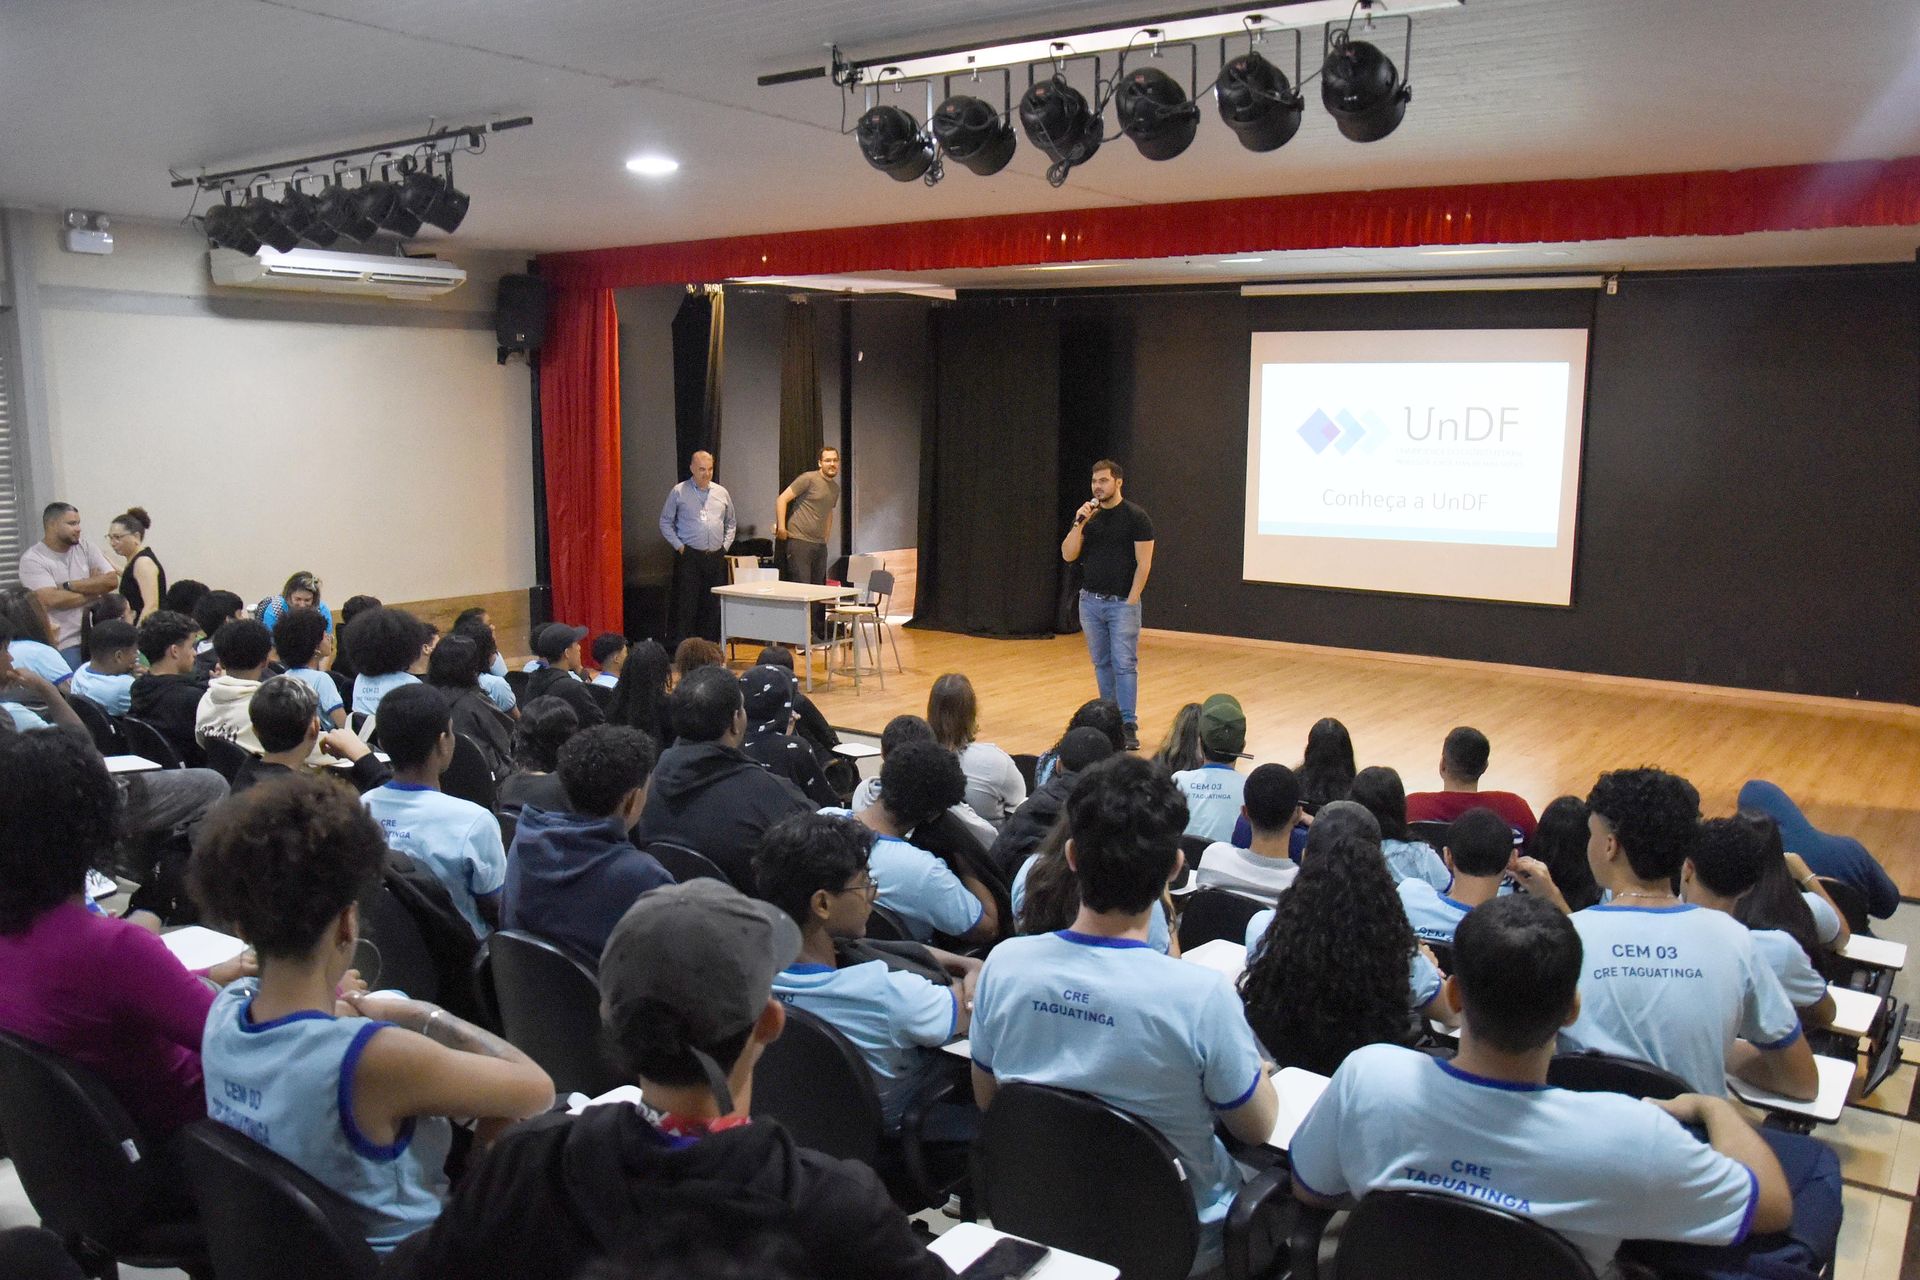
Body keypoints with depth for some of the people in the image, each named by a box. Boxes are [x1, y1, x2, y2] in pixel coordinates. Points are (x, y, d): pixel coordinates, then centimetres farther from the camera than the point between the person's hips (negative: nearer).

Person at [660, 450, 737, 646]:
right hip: (689, 557, -4)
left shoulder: (721, 493, 13)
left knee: (713, 606, 6)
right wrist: (679, 546, -3)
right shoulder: (678, 492, 2)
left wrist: (725, 545, 9)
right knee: (686, 605, -7)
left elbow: (730, 523, 22)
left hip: (716, 557, 4)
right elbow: (665, 523, 6)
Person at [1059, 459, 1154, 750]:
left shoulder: (1135, 516, -7)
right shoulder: (1088, 516, 7)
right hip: (1090, 601, 5)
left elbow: (1144, 563, -9)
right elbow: (1068, 555, 1)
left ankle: (1129, 726, -6)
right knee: (1102, 663, 10)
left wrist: (1131, 600, -12)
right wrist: (1079, 524, -12)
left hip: (1123, 603, -5)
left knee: (1125, 664, -7)